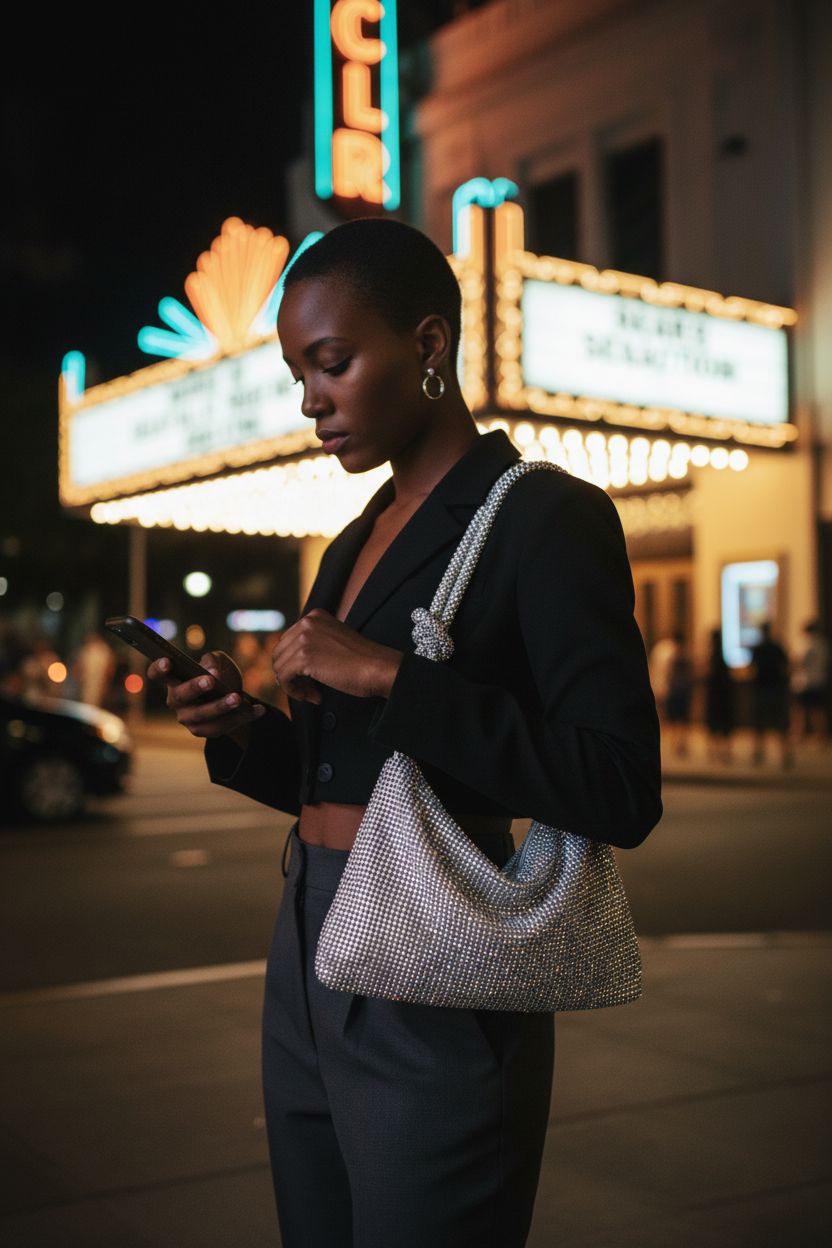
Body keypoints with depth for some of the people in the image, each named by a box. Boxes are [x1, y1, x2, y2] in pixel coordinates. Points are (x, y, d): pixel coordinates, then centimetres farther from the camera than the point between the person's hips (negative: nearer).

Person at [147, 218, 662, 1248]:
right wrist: (241, 735, 0)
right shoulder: (358, 539, 14)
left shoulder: (543, 517, -10)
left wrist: (391, 677, -21)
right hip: (304, 967, 8)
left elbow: (621, 794, -18)